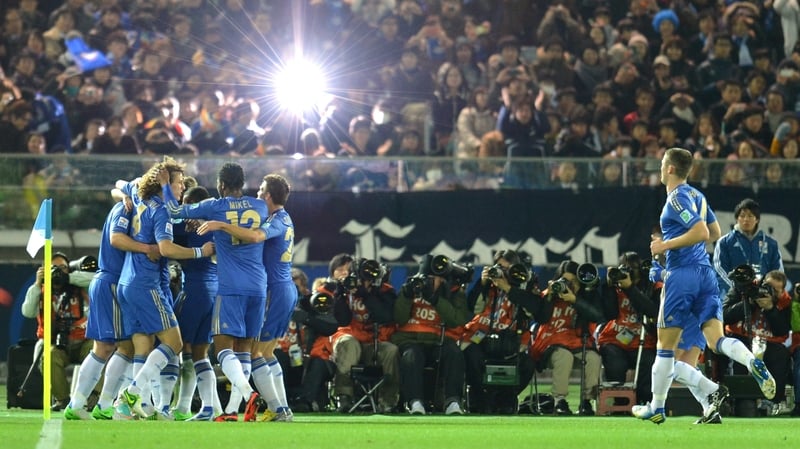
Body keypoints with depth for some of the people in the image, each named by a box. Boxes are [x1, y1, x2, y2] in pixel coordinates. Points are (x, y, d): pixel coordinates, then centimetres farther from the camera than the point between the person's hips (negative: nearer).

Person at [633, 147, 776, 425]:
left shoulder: (677, 197, -11)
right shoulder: (697, 196, 16)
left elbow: (702, 232, -21)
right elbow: (715, 233, 25)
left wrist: (667, 245, -13)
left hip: (681, 274, -8)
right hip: (705, 274, 8)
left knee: (665, 345, 5)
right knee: (716, 339, -3)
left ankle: (656, 407, 13)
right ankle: (753, 363, -33)